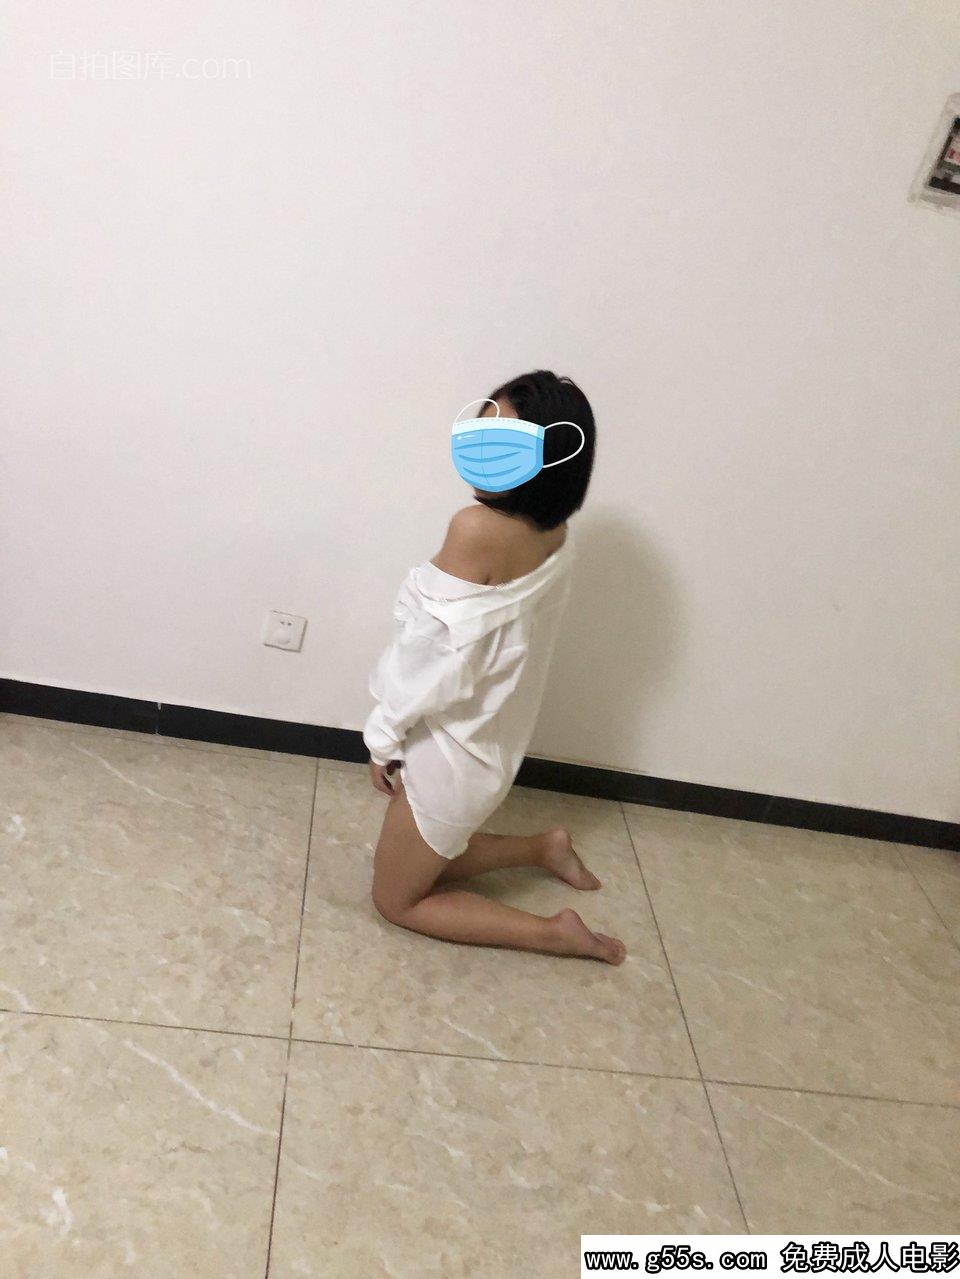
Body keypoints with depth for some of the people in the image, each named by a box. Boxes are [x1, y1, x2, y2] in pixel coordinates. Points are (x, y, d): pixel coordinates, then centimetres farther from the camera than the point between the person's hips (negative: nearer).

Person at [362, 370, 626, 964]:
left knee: (397, 900, 14)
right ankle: (544, 847, 27)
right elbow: (498, 636, 3)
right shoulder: (555, 533, -5)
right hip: (489, 738, 8)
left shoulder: (478, 529, -30)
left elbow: (435, 652, -24)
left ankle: (552, 932, 11)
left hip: (449, 750, -8)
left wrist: (384, 736, -10)